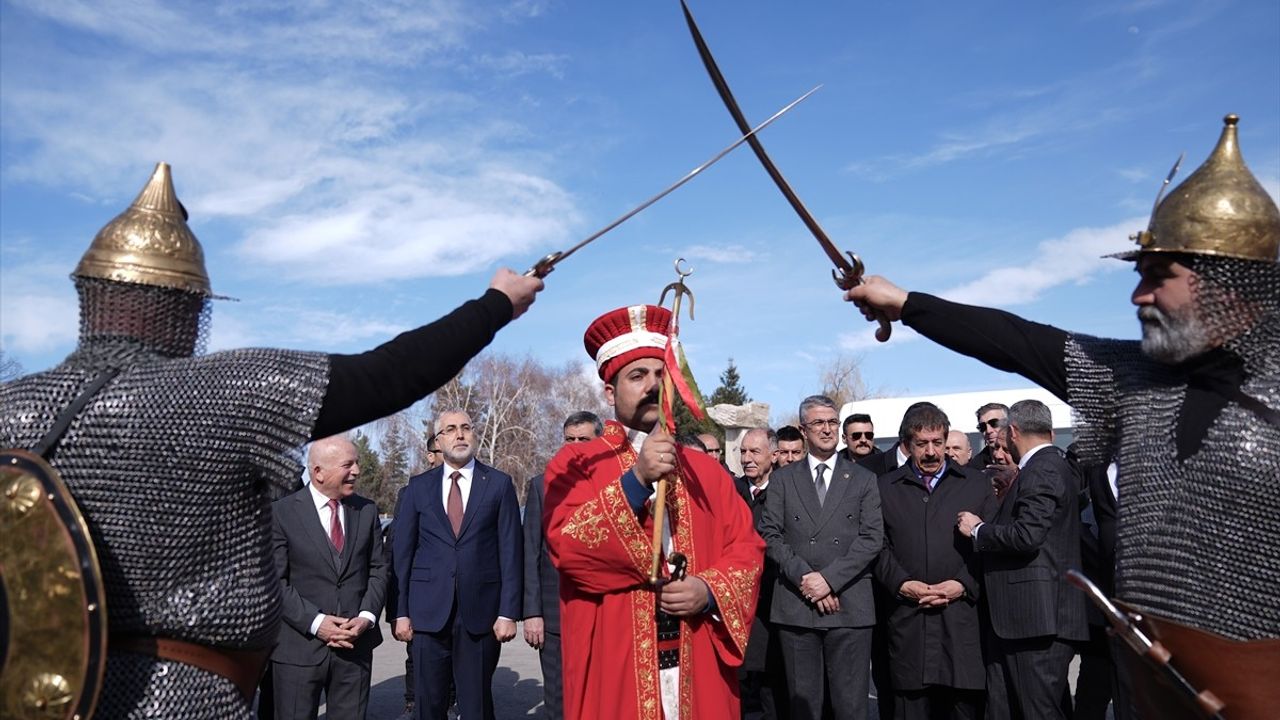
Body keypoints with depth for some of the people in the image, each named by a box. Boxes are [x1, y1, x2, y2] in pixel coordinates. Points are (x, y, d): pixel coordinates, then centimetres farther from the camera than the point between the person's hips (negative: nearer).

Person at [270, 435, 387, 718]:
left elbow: (378, 570, 9)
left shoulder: (367, 510, 8)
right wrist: (315, 622, -15)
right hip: (299, 647, -3)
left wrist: (367, 616, -6)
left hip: (355, 643, 3)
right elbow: (275, 581, -8)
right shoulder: (281, 512, -4)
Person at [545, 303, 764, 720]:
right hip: (613, 667, -3)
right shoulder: (575, 464, -1)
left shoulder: (707, 470, 11)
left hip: (700, 668, 4)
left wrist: (711, 591, -13)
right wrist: (636, 479, -23)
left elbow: (747, 549, 6)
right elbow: (566, 545, -16)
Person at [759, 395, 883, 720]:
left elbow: (872, 538, 0)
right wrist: (804, 577, -10)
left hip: (849, 605, -1)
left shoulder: (864, 480, 10)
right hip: (795, 605, 1)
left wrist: (829, 578, -11)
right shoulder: (782, 480, 11)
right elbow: (770, 535, 3)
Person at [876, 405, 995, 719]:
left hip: (963, 619, 0)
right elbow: (879, 546, 5)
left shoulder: (976, 483, 12)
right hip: (907, 620, 0)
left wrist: (964, 585, -7)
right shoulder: (885, 488, 12)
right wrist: (901, 584, -9)